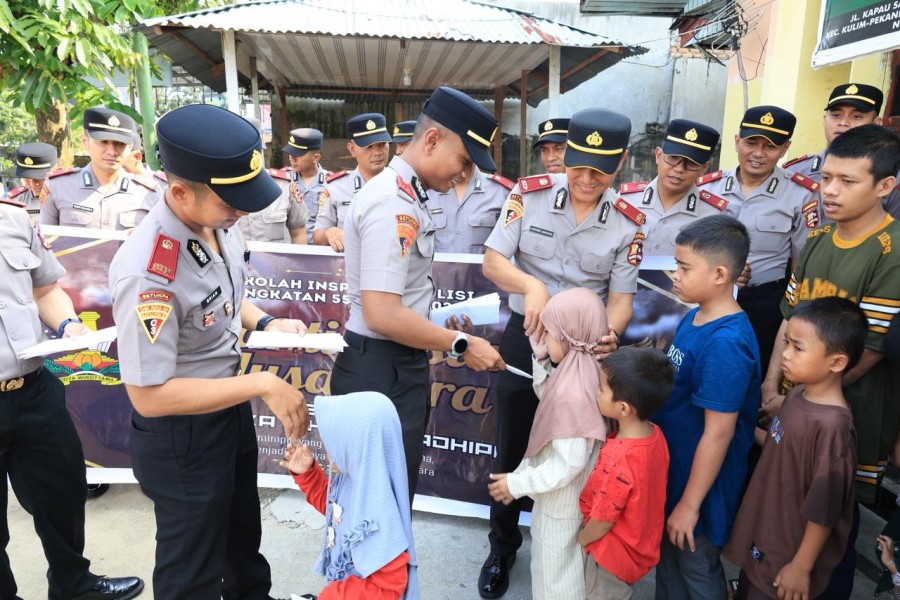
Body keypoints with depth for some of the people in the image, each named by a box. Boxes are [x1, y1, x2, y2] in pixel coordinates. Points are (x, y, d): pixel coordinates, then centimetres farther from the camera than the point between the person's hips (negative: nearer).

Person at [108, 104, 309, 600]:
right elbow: (149, 394, -29)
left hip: (230, 407, 8)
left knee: (244, 533, 32)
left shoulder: (219, 222, -10)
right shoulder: (146, 271, -33)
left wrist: (264, 323, -8)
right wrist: (262, 384, -28)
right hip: (181, 436, -7)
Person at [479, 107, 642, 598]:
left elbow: (621, 297, -5)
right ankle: (502, 548, 37)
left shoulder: (628, 223, -6)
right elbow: (492, 261, -9)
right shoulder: (528, 194, -9)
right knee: (511, 449, 13)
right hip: (524, 337, 0)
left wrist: (609, 333, -27)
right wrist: (531, 285, -29)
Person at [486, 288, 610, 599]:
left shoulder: (573, 392, -35)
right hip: (562, 497, 9)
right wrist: (541, 361, -2)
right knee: (559, 568, 29)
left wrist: (517, 483, -20)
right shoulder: (580, 371, -7)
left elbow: (569, 463, -30)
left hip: (561, 502, -9)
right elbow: (549, 399, 11)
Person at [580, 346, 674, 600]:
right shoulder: (655, 434, -14)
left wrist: (577, 541, -5)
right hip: (641, 544, 7)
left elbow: (602, 523, -24)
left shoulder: (618, 460, -38)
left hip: (615, 555, -6)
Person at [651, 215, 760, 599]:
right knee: (668, 562, 26)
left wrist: (690, 503, -18)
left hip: (698, 484, -8)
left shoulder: (726, 344, -29)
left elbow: (718, 434, -25)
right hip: (671, 470, 8)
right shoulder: (693, 317, -2)